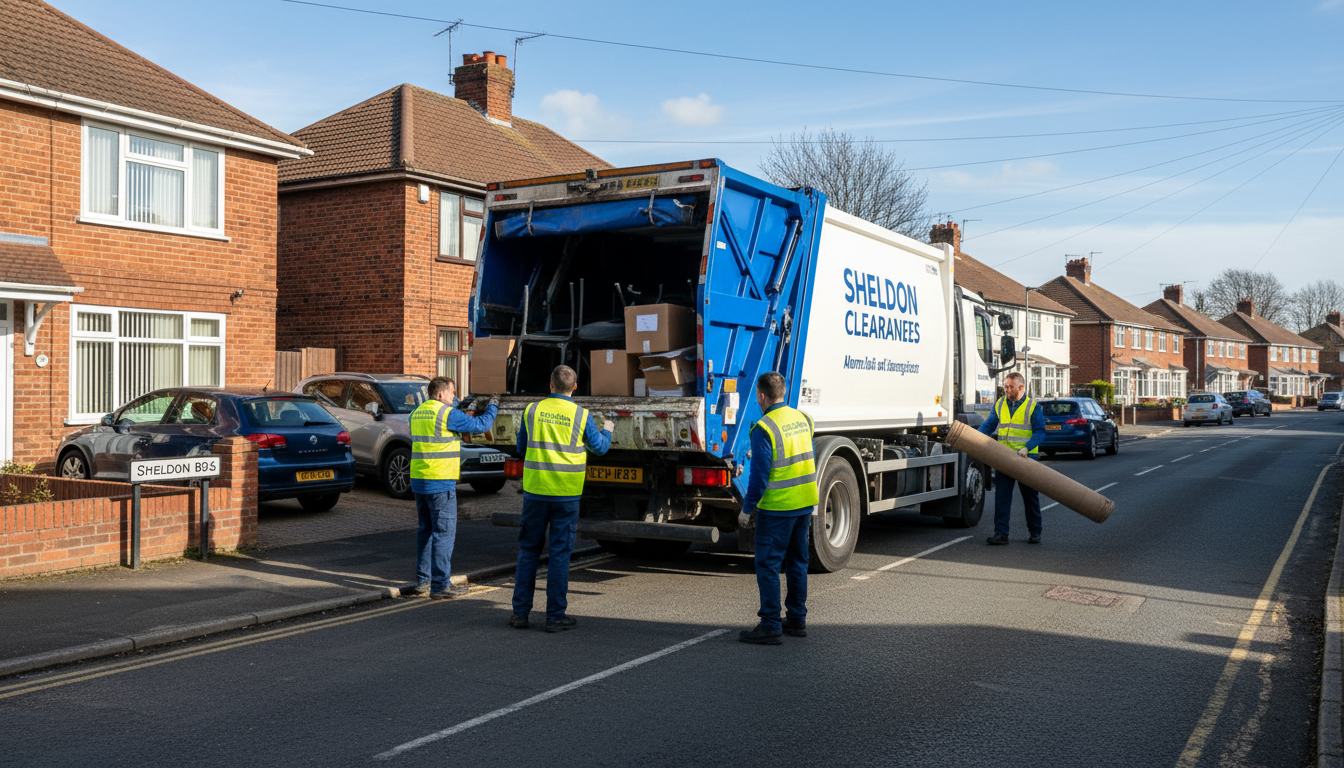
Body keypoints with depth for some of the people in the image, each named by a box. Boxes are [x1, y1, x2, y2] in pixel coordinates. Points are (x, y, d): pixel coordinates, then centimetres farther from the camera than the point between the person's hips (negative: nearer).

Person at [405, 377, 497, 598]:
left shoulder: (417, 413, 12)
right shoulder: (448, 414, -12)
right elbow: (481, 425, -6)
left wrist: (455, 404, 27)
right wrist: (492, 407, 10)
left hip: (418, 481, 8)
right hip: (440, 483, -8)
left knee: (426, 531, 16)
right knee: (444, 533, -3)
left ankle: (423, 581, 22)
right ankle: (440, 585, -1)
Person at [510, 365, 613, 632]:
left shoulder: (532, 410, 1)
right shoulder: (581, 415, -5)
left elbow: (521, 448, 12)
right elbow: (599, 447, 7)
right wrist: (607, 430, 28)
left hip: (535, 490, 2)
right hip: (566, 494, -2)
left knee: (528, 550, 11)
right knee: (560, 553, 4)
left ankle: (520, 612, 14)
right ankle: (556, 615, 8)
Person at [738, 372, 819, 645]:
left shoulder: (764, 429, -16)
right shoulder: (802, 419, 8)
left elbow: (759, 475, -18)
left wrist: (747, 509, -9)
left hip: (777, 508, -8)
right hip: (806, 503, 8)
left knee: (768, 565, -1)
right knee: (797, 562, 16)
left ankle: (771, 627, 1)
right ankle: (797, 620, 23)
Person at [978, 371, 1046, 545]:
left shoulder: (1033, 407, -3)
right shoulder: (1000, 404, 8)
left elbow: (1039, 432, -8)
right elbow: (988, 425, 10)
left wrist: (1026, 448, -23)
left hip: (1026, 458, -3)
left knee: (1030, 497, 9)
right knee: (1001, 496, -2)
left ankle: (1035, 533, 23)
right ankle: (1001, 533, 0)